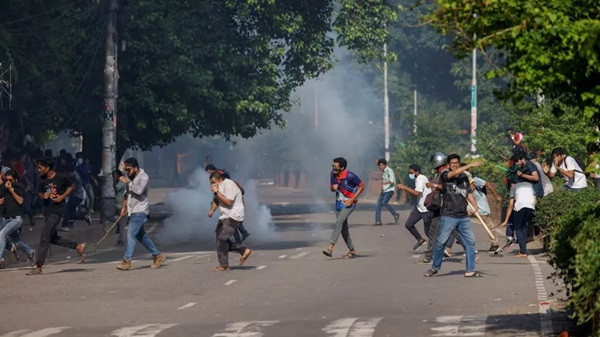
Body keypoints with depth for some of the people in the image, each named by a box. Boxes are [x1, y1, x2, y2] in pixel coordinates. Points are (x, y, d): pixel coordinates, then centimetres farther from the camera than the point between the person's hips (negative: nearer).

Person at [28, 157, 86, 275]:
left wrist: (62, 196, -10)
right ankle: (78, 246, 28)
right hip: (47, 211, 7)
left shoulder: (61, 178, -9)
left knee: (44, 237, -12)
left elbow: (71, 186, 5)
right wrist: (43, 196, -6)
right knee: (53, 238, 12)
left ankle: (38, 267, -10)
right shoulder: (42, 180, 5)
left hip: (58, 210, -7)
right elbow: (40, 192, 17)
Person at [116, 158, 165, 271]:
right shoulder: (130, 177, 12)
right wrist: (124, 207, 21)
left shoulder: (143, 177, -13)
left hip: (140, 211, -9)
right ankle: (157, 256, 22)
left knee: (131, 234, -15)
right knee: (141, 235, 13)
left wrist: (126, 182, -20)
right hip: (133, 211, 9)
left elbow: (139, 190, -28)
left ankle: (127, 261, -17)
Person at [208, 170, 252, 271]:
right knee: (220, 239, 8)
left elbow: (228, 202, -27)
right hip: (225, 217, 10)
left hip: (233, 217, -10)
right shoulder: (219, 186, 12)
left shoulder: (229, 185, -19)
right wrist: (212, 210, 4)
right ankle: (244, 250, 16)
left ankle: (223, 265, -7)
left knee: (222, 238, -13)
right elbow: (216, 200, 23)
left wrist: (216, 192, -23)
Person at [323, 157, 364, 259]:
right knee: (343, 227, 9)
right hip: (339, 203, 7)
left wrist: (352, 200, -16)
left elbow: (362, 186, -10)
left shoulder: (350, 176, -20)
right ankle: (352, 250, 22)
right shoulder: (333, 174, -2)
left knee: (339, 222, -23)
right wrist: (333, 187, -14)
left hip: (349, 203, -7)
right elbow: (331, 188, 13)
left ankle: (330, 248, -31)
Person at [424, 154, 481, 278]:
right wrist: (470, 165, -27)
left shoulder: (464, 177, 13)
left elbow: (469, 193, 12)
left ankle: (470, 270, 6)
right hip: (448, 216, -5)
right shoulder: (444, 175, -2)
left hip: (463, 217, 5)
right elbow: (454, 173, -23)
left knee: (470, 241, 1)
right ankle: (435, 268, 14)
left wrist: (475, 205, -5)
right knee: (441, 242, -2)